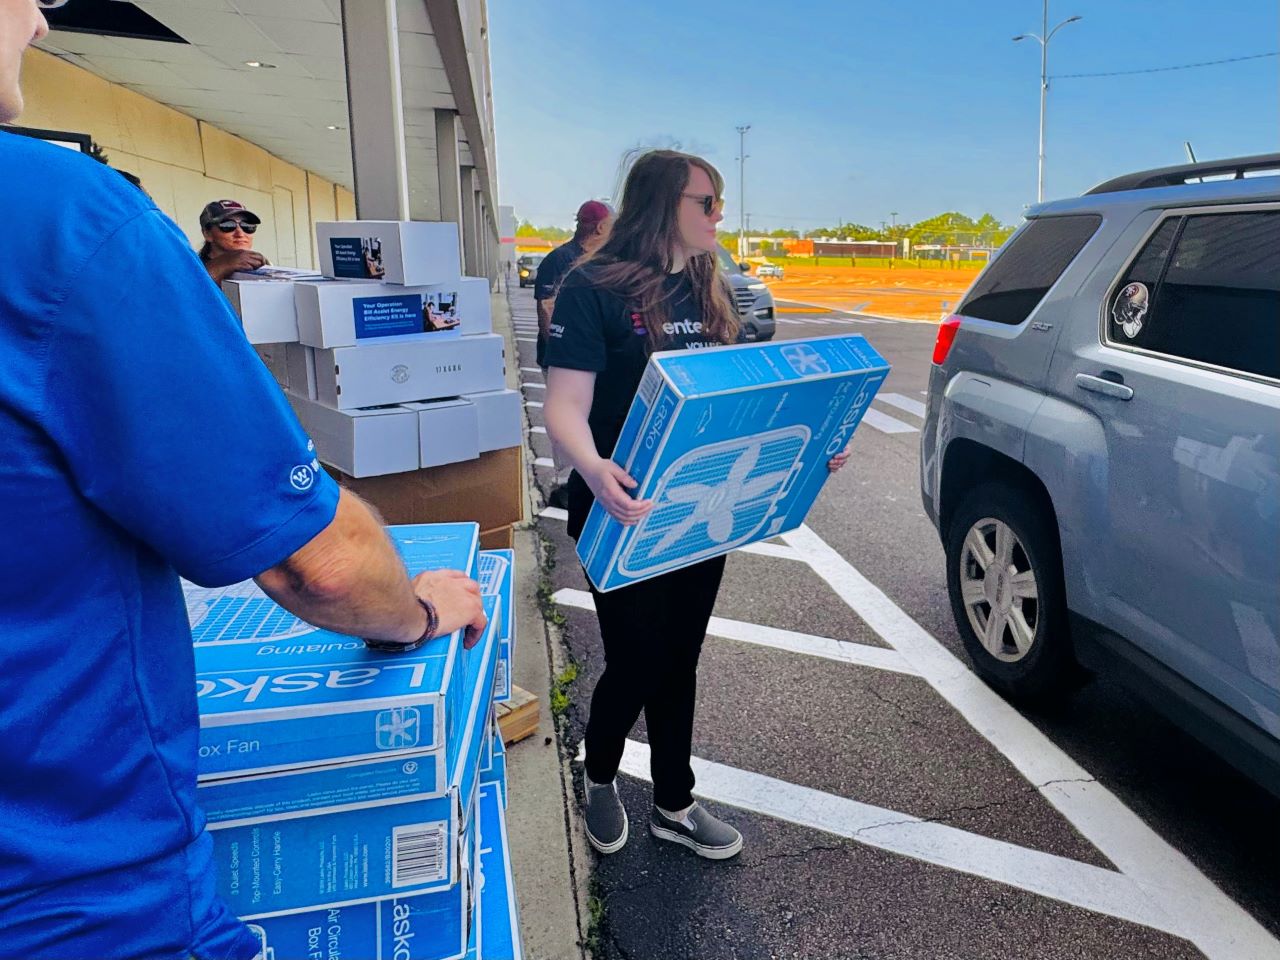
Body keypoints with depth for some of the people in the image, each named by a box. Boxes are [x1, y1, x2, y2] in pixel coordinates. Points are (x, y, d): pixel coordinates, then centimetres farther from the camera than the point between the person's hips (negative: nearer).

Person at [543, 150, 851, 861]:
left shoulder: (710, 293, 10)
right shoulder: (594, 289, -12)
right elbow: (566, 406, -19)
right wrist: (593, 470, -40)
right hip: (628, 512, -6)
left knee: (680, 661, 15)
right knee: (637, 663, 4)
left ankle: (675, 805, 33)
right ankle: (600, 780, 36)